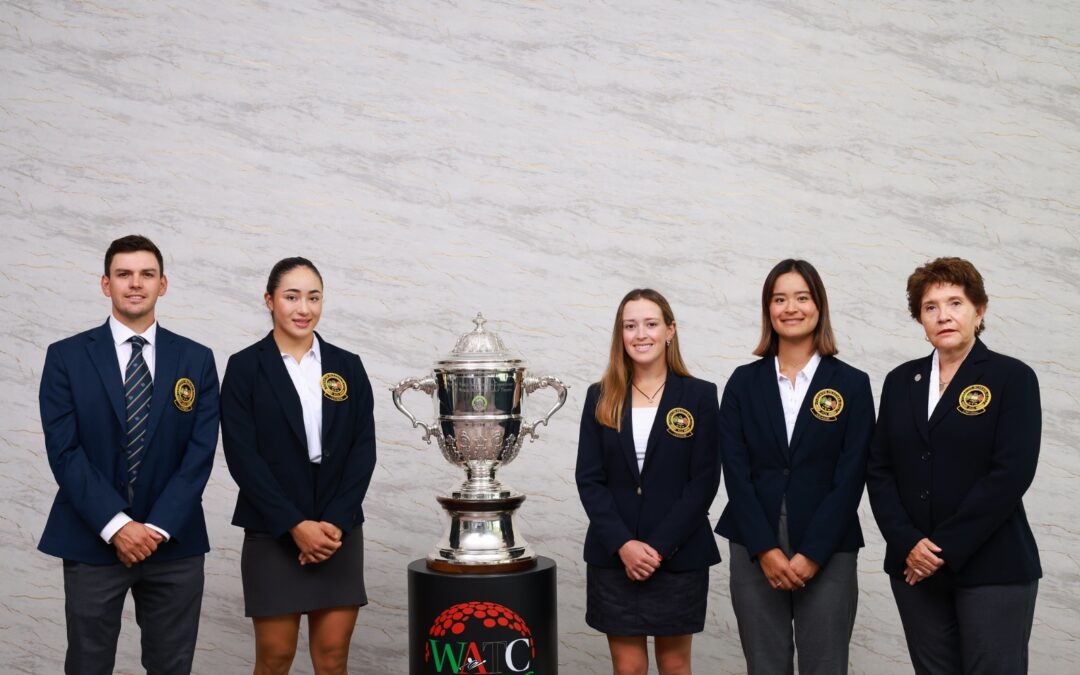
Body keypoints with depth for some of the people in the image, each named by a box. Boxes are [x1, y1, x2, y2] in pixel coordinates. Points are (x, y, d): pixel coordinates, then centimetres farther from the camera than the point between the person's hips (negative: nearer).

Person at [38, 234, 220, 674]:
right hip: (92, 541, -1)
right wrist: (115, 525, -14)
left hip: (175, 542, 1)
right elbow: (64, 451, -6)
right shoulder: (66, 357, 1)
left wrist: (159, 527, -11)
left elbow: (200, 452, -1)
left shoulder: (197, 360, 5)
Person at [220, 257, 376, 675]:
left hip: (339, 532, 3)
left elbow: (363, 449, 2)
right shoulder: (245, 367, -1)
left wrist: (335, 523, -10)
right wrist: (294, 525, -14)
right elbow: (242, 455, -8)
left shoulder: (347, 366, 7)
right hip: (272, 534, -2)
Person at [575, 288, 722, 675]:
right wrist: (623, 544, -12)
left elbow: (704, 481, -5)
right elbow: (589, 479, 0)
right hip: (613, 557, 1)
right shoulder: (601, 398, 5)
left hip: (679, 557, -1)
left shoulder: (700, 395, 0)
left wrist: (659, 547, -13)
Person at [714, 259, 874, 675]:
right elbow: (736, 471, -1)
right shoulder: (744, 382, 5)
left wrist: (812, 554, -11)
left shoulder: (852, 384, 2)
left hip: (826, 552, -1)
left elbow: (850, 479, -4)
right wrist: (765, 549, -10)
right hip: (754, 551, 1)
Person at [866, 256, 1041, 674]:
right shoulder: (901, 381, 10)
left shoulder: (1012, 378, -3)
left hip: (992, 568, -4)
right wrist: (908, 544, -8)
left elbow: (1012, 472, -12)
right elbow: (879, 470, 6)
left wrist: (946, 547, -14)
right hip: (914, 565, 4)